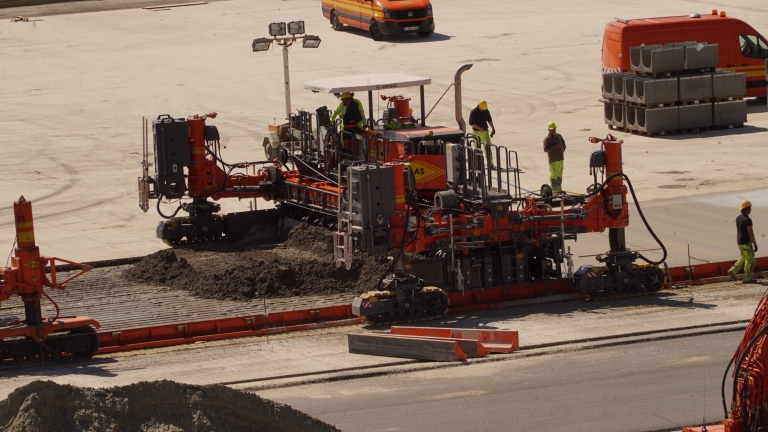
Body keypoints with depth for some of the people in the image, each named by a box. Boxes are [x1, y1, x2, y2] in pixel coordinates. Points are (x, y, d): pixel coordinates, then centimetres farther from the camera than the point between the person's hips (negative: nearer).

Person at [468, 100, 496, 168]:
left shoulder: (486, 111, 4)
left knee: (487, 147, -5)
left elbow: (489, 120, 17)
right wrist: (479, 128, -25)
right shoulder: (473, 112, -10)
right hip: (477, 132, -3)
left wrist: (493, 128, 12)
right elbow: (471, 123, -15)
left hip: (485, 131, 3)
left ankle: (490, 163, -5)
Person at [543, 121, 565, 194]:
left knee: (559, 174, 15)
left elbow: (563, 143, 25)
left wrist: (562, 150, 9)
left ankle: (559, 188, 26)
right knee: (553, 175, -5)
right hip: (553, 160, -7)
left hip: (560, 158, 7)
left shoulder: (559, 136, 10)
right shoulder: (547, 139, -12)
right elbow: (545, 149, -19)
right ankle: (554, 190, -2)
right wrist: (555, 146, -23)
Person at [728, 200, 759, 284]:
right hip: (746, 243, -9)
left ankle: (733, 271, 15)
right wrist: (755, 244, -16)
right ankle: (747, 279, 7)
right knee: (750, 260, 2)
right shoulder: (747, 220, -21)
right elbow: (750, 233, -21)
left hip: (740, 242, 9)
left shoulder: (738, 218, 6)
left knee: (743, 258, 23)